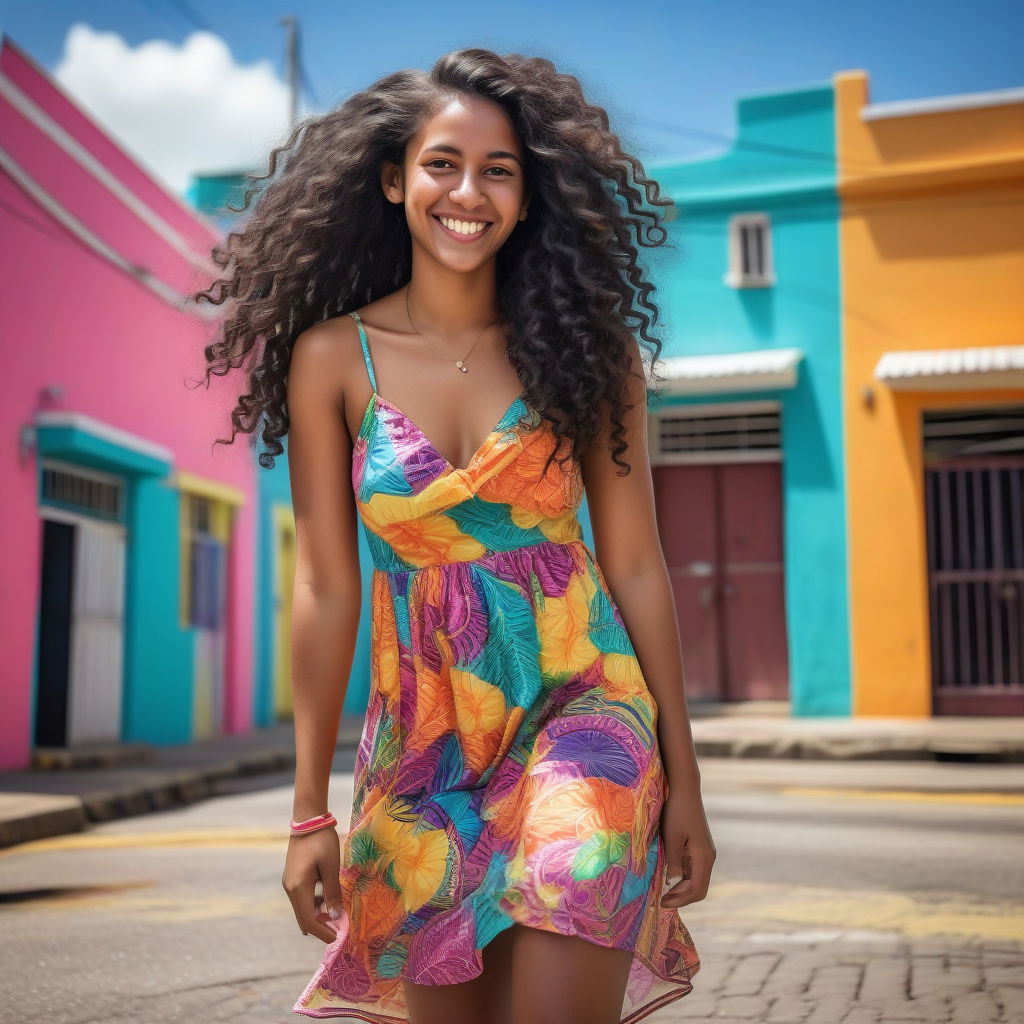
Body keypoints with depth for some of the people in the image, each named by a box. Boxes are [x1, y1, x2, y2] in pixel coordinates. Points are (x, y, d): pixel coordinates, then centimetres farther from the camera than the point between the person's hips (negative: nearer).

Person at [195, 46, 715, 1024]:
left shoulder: (585, 344, -1)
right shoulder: (333, 356, -3)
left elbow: (635, 565, 1)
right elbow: (325, 587, -2)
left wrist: (682, 778, 2)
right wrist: (310, 811, -1)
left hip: (581, 709, -1)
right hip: (422, 746, 1)